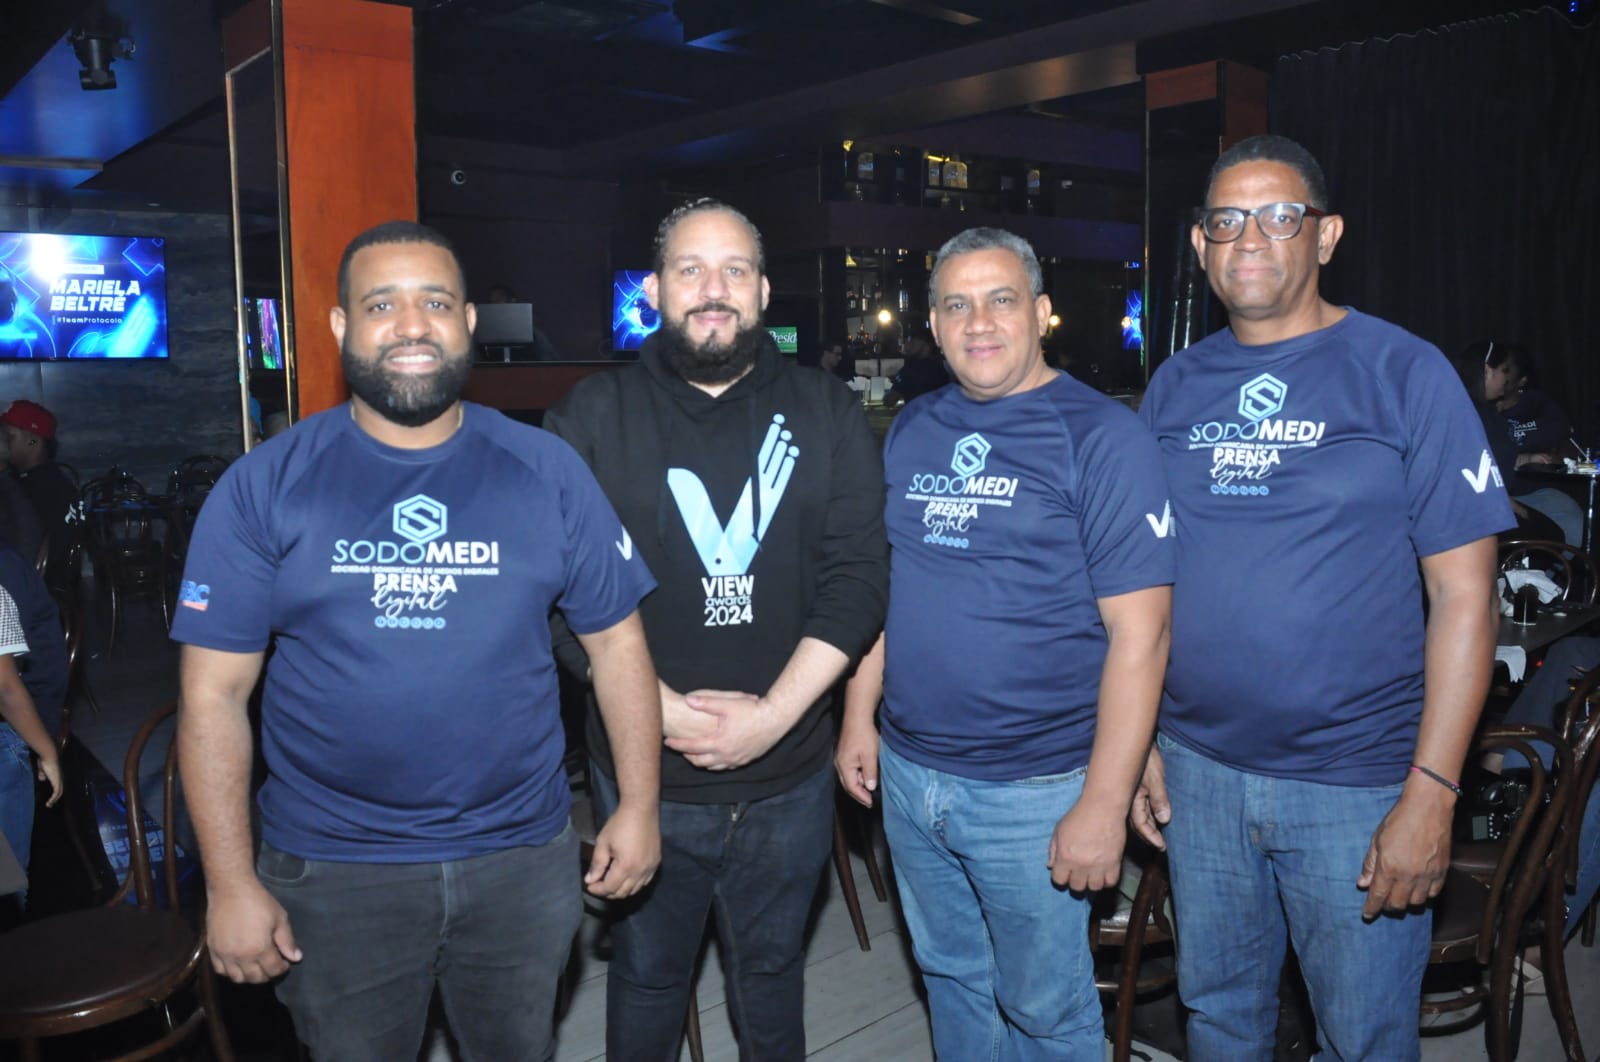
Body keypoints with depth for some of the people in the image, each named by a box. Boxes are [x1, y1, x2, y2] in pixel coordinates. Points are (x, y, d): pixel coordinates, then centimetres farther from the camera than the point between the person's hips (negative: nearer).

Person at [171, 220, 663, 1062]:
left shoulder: (546, 471, -4)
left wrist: (638, 806, 0)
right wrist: (230, 882, -7)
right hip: (333, 869, -1)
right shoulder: (264, 487, -7)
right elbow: (213, 693, -6)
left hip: (522, 857, 1)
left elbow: (616, 643, 1)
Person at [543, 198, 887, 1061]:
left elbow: (857, 578, -6)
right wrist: (663, 709, -18)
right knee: (647, 976, 18)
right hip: (645, 775, -1)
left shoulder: (827, 416, 0)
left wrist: (773, 714, -15)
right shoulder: (593, 417, -3)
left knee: (771, 973, 21)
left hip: (787, 775, 1)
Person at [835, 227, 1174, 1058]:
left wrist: (1104, 803, -18)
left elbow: (1139, 631, -16)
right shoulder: (911, 430, 6)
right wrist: (858, 717, 9)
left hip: (1035, 789, -5)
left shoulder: (1100, 436, -12)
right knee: (948, 974, 22)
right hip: (908, 771, 5)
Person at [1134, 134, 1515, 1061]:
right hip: (1198, 769, 4)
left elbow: (1463, 592, -9)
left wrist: (1432, 791, -14)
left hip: (1357, 784, -3)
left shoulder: (1404, 373, -7)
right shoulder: (1175, 385, 5)